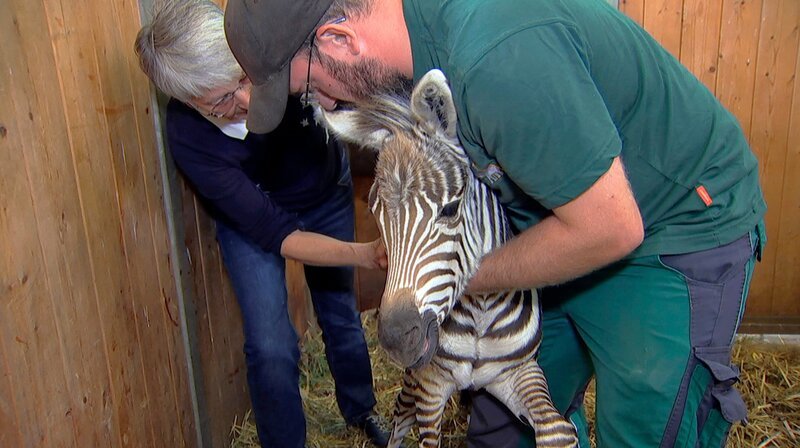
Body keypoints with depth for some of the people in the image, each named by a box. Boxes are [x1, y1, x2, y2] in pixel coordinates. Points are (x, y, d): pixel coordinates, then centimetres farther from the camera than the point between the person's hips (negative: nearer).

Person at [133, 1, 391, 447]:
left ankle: (362, 409, 43)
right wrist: (363, 254, -47)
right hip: (251, 216, -2)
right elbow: (275, 234, -34)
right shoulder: (188, 138, -34)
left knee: (342, 314, 15)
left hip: (328, 191, 2)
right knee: (272, 348, -10)